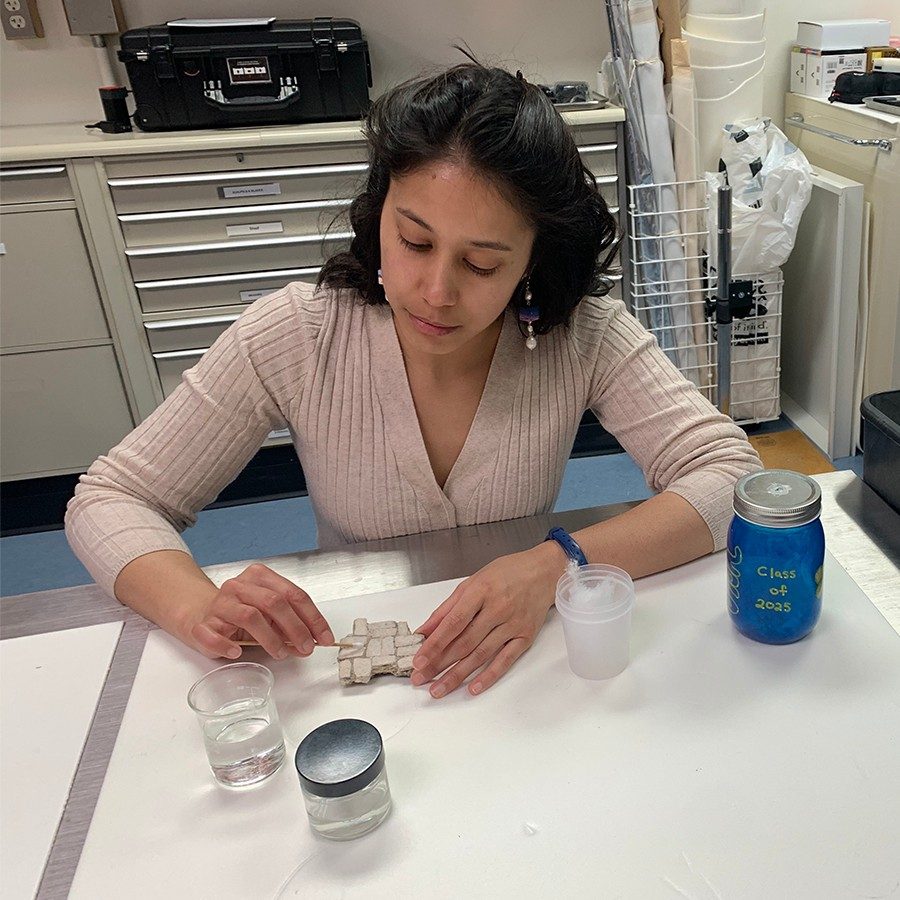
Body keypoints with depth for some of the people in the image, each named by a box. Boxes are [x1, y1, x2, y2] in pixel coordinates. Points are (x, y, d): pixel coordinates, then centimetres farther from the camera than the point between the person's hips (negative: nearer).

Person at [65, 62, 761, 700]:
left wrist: (557, 565, -35)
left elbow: (730, 471, -18)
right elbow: (109, 500, -10)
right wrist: (201, 608, -32)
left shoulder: (582, 334, -16)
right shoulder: (296, 335, -16)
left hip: (517, 663, 0)